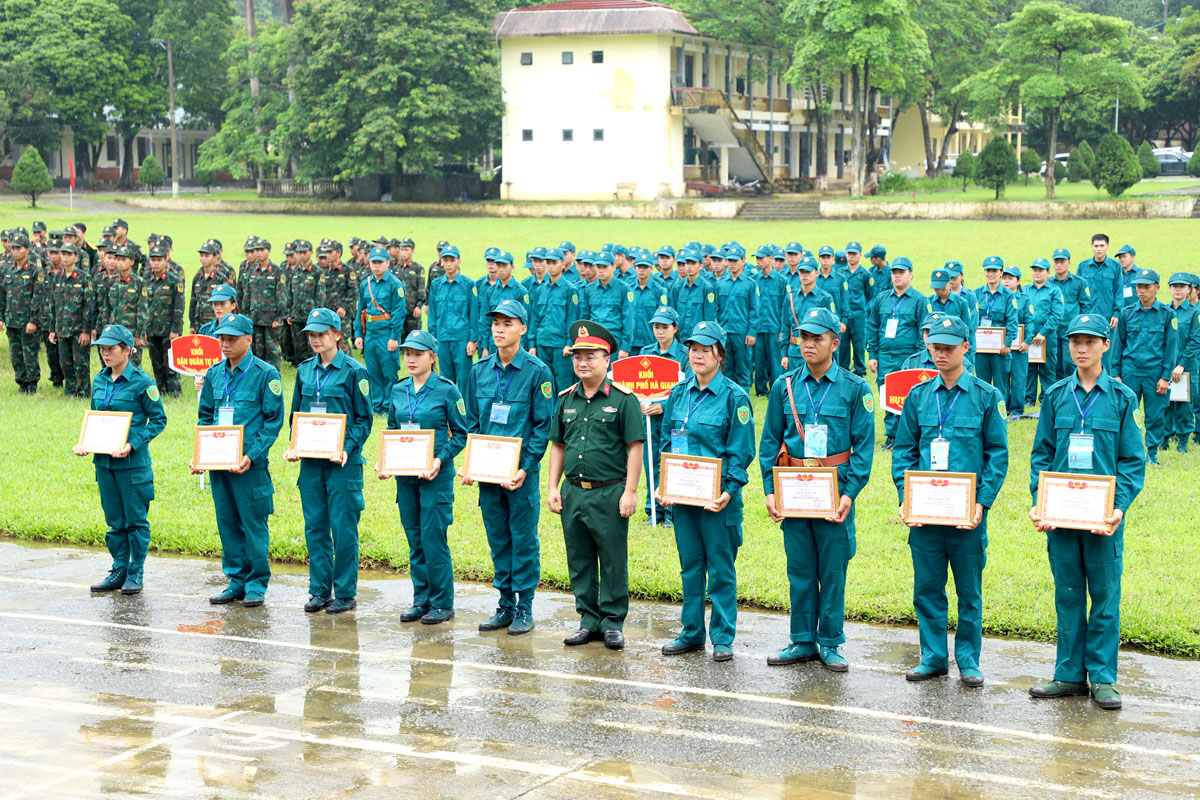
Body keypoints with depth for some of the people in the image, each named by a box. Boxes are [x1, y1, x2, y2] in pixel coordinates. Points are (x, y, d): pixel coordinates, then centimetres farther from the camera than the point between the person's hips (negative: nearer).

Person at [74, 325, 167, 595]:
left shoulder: (141, 382, -10)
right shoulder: (99, 381, 9)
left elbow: (158, 420, -7)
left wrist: (132, 444, -18)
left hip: (133, 462, -6)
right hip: (104, 460, 6)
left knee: (135, 519, 2)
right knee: (114, 519, 12)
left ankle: (136, 573, 11)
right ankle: (119, 570, 21)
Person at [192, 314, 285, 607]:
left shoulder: (266, 374, -6)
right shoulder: (214, 373, 11)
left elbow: (273, 421, -7)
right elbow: (205, 416, 17)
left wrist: (251, 456, -16)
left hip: (250, 464, -6)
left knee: (253, 523, -1)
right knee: (227, 523, 10)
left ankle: (256, 584, 8)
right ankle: (236, 580, 20)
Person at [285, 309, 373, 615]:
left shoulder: (353, 371, -5)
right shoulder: (305, 370, 10)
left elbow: (364, 419, -3)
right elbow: (296, 413, 17)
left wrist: (347, 448, -17)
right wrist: (295, 446, 0)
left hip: (342, 462, -5)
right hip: (310, 460, 5)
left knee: (343, 527, -2)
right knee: (315, 526, 8)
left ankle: (345, 594, 6)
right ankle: (319, 590, 17)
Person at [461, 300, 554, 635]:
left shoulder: (537, 371, -6)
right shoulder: (480, 370, 8)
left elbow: (543, 425, -6)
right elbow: (472, 421, 13)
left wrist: (525, 468, -14)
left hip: (522, 471, -5)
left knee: (523, 538, 1)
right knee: (497, 538, 11)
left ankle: (524, 608, 10)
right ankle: (506, 604, 20)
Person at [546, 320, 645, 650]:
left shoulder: (623, 399, -5)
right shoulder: (567, 399, 11)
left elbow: (635, 447, -7)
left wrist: (630, 492, -12)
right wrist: (552, 487, 9)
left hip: (610, 492, -5)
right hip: (573, 492, 5)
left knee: (613, 560, 1)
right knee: (579, 561, 10)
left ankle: (613, 623, 12)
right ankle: (589, 620, 20)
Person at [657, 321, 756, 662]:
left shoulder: (734, 397, -7)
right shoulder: (679, 393, 9)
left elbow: (741, 451, -8)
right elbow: (666, 442, 15)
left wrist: (729, 490, -18)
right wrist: (663, 483, 3)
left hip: (717, 497, -5)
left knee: (720, 568, 1)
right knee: (690, 566, 13)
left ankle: (722, 638, 9)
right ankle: (691, 632, 23)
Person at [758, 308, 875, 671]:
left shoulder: (855, 388, -2)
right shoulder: (785, 386, 5)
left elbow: (864, 446, -3)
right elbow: (769, 441, 8)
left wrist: (850, 492, -11)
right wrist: (769, 489, -1)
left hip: (835, 490, -2)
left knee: (833, 570, 3)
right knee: (799, 569, 8)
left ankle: (830, 643, 14)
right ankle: (803, 641, 18)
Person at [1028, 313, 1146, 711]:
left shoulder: (1122, 398, 1)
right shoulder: (1056, 396, 6)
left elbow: (1133, 461, 1)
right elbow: (1041, 454, 9)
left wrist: (1119, 507, -13)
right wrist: (1038, 502, -5)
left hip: (1104, 515, -2)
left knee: (1105, 596, 2)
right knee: (1067, 595, 8)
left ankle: (1103, 677, 10)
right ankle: (1070, 674, 16)